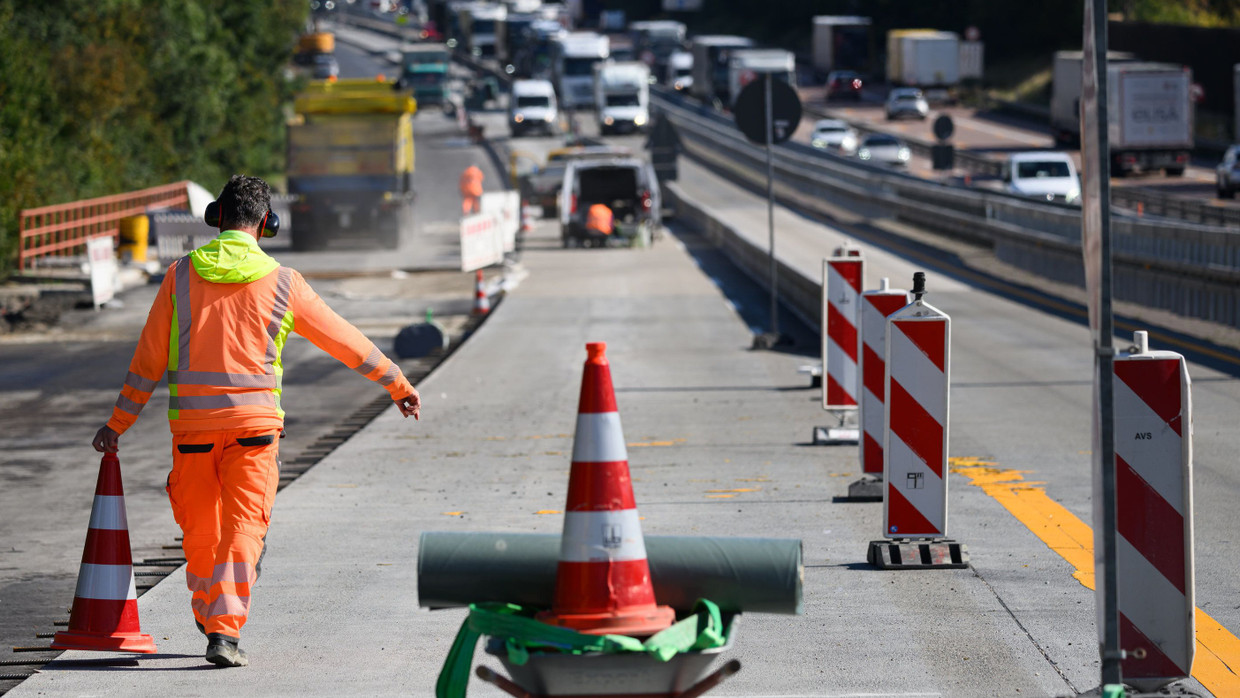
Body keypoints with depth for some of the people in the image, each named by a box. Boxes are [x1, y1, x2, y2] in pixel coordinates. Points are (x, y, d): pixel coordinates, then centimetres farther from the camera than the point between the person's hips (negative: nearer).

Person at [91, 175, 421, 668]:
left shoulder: (181, 275, 1)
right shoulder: (282, 284, -1)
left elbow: (148, 360, 3)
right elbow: (345, 341, 7)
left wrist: (118, 424, 12)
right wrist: (398, 385, 19)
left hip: (191, 423, 2)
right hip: (254, 422, -2)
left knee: (198, 529, 16)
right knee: (242, 528, 0)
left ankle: (209, 620, 33)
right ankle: (225, 632, -13)